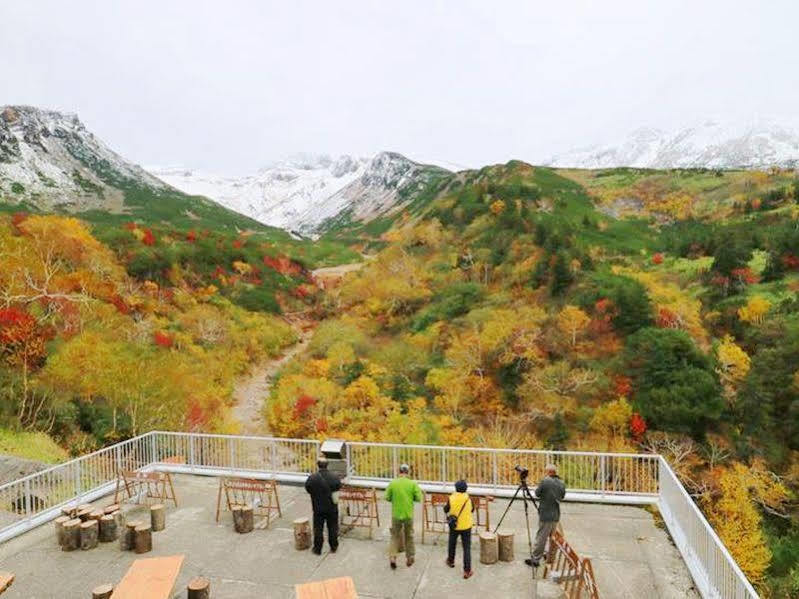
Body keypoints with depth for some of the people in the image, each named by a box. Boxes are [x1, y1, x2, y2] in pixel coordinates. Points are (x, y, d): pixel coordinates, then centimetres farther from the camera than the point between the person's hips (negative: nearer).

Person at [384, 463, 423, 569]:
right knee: (409, 537, 17)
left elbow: (387, 498, -2)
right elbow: (418, 498, -7)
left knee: (395, 536, 12)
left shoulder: (392, 484, -7)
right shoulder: (412, 484, -9)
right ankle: (409, 558, 26)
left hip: (396, 514, 0)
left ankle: (392, 557, -3)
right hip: (408, 515, 0)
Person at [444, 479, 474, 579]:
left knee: (452, 544, 24)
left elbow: (446, 510, -1)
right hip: (466, 526, -1)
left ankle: (451, 561, 45)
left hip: (454, 526, 1)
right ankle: (467, 571, 2)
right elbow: (472, 509, 5)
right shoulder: (468, 498, -12)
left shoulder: (451, 498, -15)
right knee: (467, 548, 6)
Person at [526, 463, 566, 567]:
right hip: (556, 515, 6)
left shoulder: (545, 481, -15)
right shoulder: (561, 483, 3)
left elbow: (537, 493, -6)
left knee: (541, 538, 0)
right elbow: (562, 497, 14)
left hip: (545, 515, -6)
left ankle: (535, 559, 6)